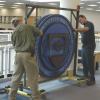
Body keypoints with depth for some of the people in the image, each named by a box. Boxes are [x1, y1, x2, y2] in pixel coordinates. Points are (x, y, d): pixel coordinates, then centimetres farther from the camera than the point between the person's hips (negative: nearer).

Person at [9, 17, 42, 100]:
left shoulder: (14, 33, 13)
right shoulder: (29, 27, 2)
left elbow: (14, 44, 17)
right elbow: (39, 33, 12)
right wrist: (33, 37, 29)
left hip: (18, 55, 5)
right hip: (28, 54, -5)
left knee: (16, 76, 15)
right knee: (33, 77, 3)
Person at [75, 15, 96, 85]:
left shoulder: (89, 24, -10)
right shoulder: (85, 26, 16)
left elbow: (85, 29, -31)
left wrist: (76, 30, -40)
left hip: (90, 46, -9)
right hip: (84, 46, 9)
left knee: (90, 63, -5)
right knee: (84, 62, 12)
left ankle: (92, 79, 2)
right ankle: (86, 76, 25)